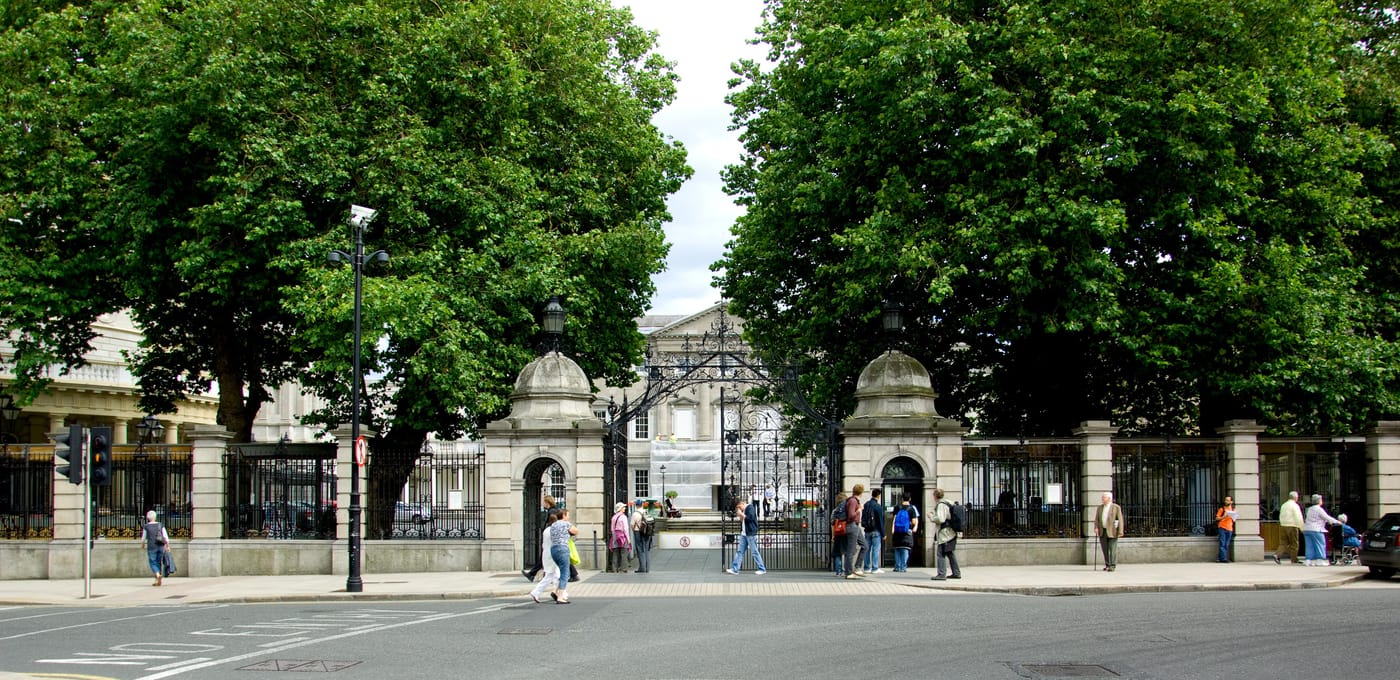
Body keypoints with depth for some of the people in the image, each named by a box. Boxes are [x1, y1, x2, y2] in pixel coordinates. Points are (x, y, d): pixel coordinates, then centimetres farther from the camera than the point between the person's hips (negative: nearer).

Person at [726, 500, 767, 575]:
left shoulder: (750, 507, -8)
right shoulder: (743, 510, 17)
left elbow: (751, 517, -22)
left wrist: (742, 514, -14)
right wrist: (740, 516, 3)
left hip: (751, 534, -9)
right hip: (744, 534, 9)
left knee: (754, 552, -3)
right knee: (740, 551, 4)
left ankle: (762, 569, 5)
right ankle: (734, 569, 4)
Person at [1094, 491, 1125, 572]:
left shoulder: (1116, 507, -3)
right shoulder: (1100, 508, 11)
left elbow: (1120, 520, -6)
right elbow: (1096, 519, 7)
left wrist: (1120, 532, -12)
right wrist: (1096, 528, -9)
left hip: (1112, 531, -5)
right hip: (1102, 531, 5)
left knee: (1112, 549, -6)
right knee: (1105, 549, 5)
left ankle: (1112, 566, -2)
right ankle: (1107, 565, 12)